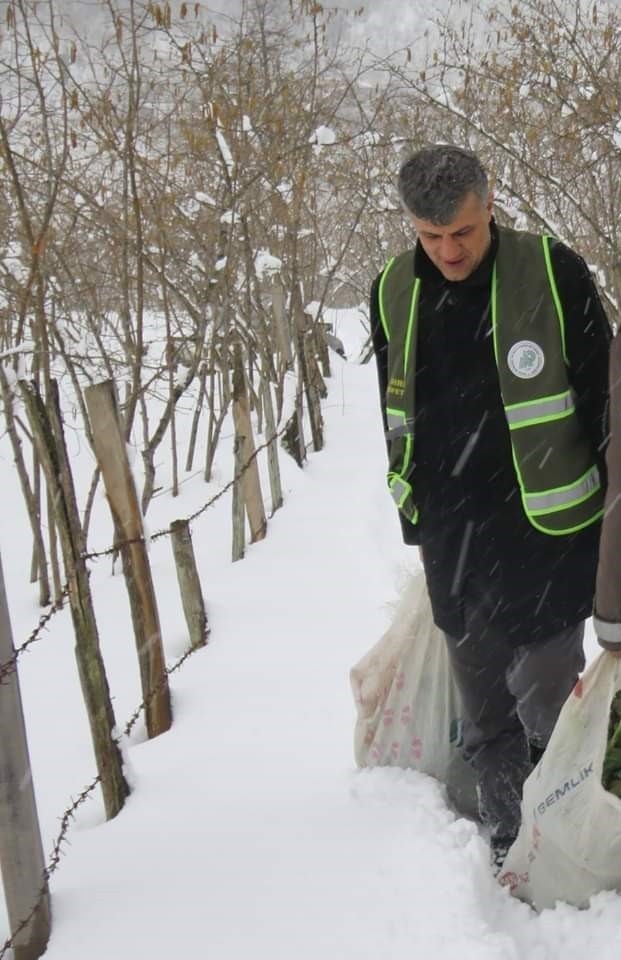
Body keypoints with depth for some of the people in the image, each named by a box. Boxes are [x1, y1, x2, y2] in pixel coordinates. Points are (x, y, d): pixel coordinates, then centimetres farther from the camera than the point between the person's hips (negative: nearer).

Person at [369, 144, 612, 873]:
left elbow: (601, 398, -4)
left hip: (546, 533, -4)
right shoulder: (392, 292, 2)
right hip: (453, 542, 4)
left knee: (549, 702, 0)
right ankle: (506, 848, 29)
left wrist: (606, 508, -2)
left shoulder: (552, 273, -11)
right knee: (483, 713, 13)